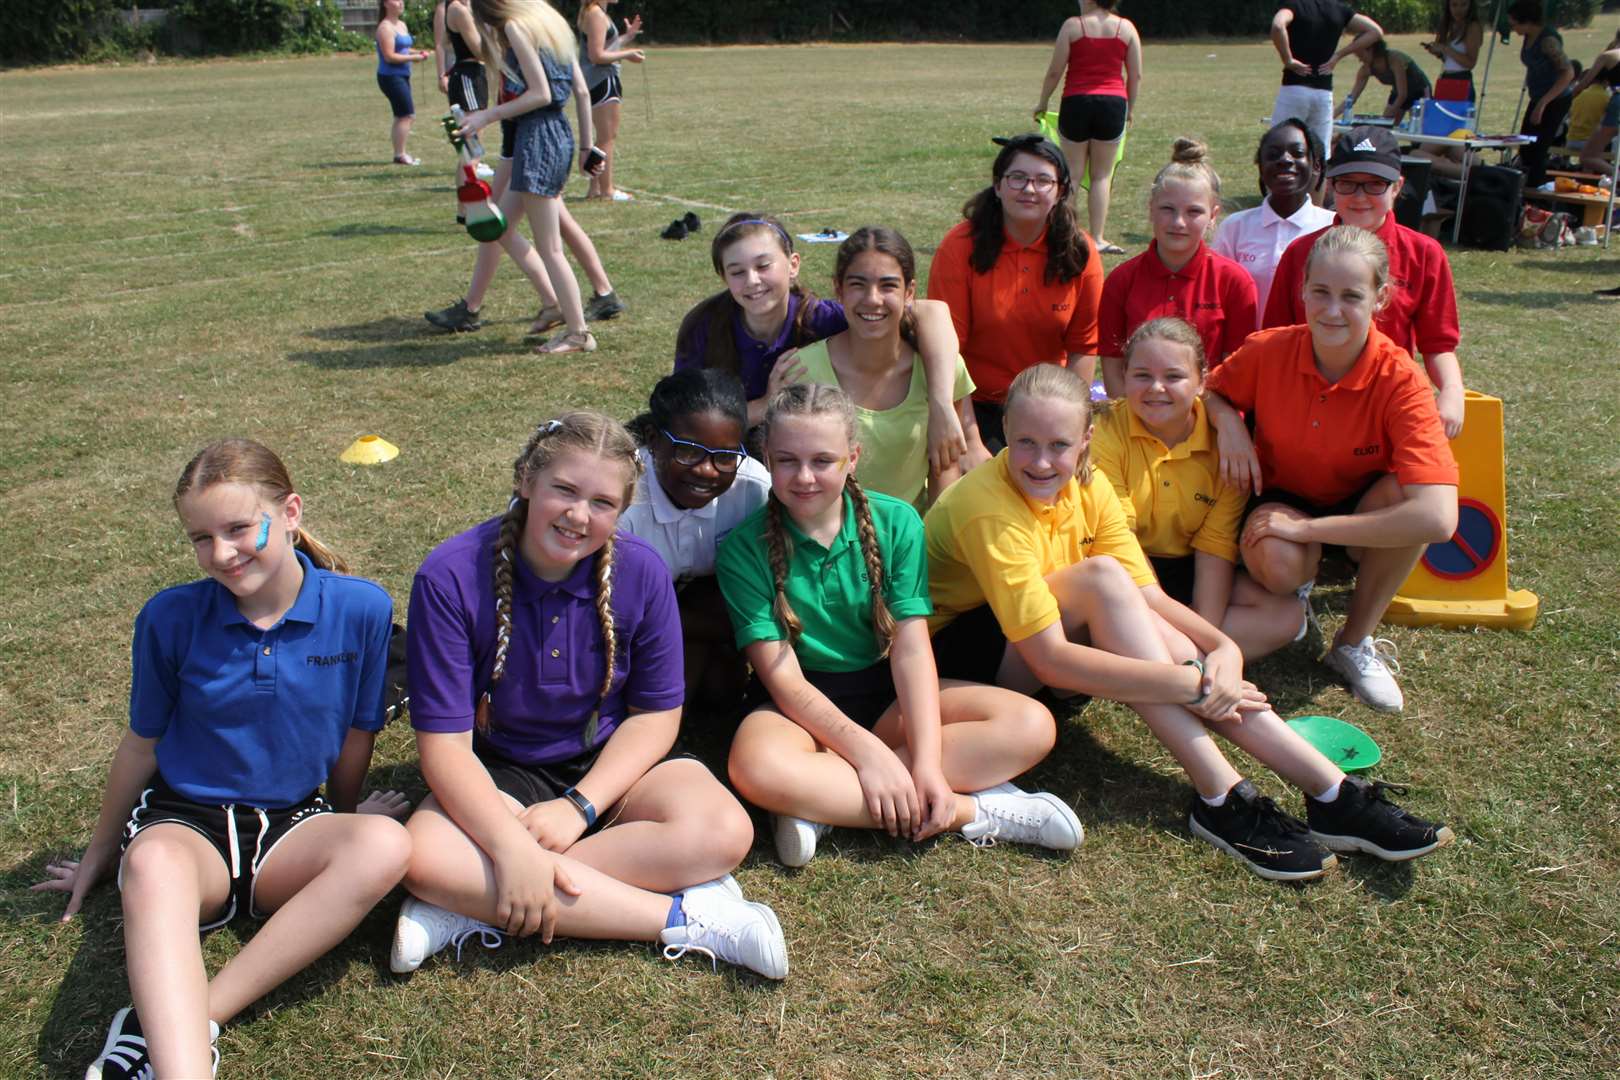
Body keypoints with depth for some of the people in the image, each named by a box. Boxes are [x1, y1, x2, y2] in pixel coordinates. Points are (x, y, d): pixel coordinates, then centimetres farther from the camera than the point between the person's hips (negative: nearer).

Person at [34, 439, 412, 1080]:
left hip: (290, 829, 1)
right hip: (184, 822, -1)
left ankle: (163, 1025, -33)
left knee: (385, 845, -33)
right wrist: (98, 856, 19)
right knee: (155, 863, -38)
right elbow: (142, 743, 8)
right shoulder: (171, 618, -7)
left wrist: (341, 821, 18)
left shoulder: (361, 609, -9)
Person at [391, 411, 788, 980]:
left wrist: (580, 805, -19)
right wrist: (512, 845, -32)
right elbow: (444, 742, -19)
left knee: (723, 832, -27)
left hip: (613, 764, 2)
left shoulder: (640, 571, -13)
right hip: (502, 772, -1)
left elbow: (656, 714, -5)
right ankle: (680, 916, -27)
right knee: (423, 857, -33)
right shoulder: (451, 576, -18)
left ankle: (476, 905, -23)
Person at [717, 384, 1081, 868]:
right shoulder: (743, 549, -12)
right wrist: (866, 751, -27)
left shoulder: (896, 522, -6)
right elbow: (782, 676, -15)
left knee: (1032, 725, -20)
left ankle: (821, 801, -26)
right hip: (799, 704, -3)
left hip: (884, 692, 3)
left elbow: (912, 649, -12)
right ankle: (972, 810, -27)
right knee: (756, 768, -39)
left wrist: (927, 763, -24)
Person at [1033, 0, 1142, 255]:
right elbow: (1136, 76, 5)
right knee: (1102, 176, 7)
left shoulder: (1072, 25, -2)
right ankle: (1097, 239, 5)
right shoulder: (1127, 27, 4)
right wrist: (1130, 108, 17)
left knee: (1072, 172, 9)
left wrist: (1042, 102, 11)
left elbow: (1054, 71, -2)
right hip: (1113, 102, 1)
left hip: (1076, 101, -1)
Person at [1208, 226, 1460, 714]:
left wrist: (1306, 528, -34)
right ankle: (1297, 593, 7)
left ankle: (1355, 641, -11)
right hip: (1282, 497, 0)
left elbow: (1437, 518, -38)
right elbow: (1211, 390, 5)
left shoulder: (1400, 381, -27)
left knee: (1405, 491, -35)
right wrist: (1229, 422, -21)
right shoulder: (1269, 350, -19)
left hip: (1360, 517, 0)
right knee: (1278, 564, -36)